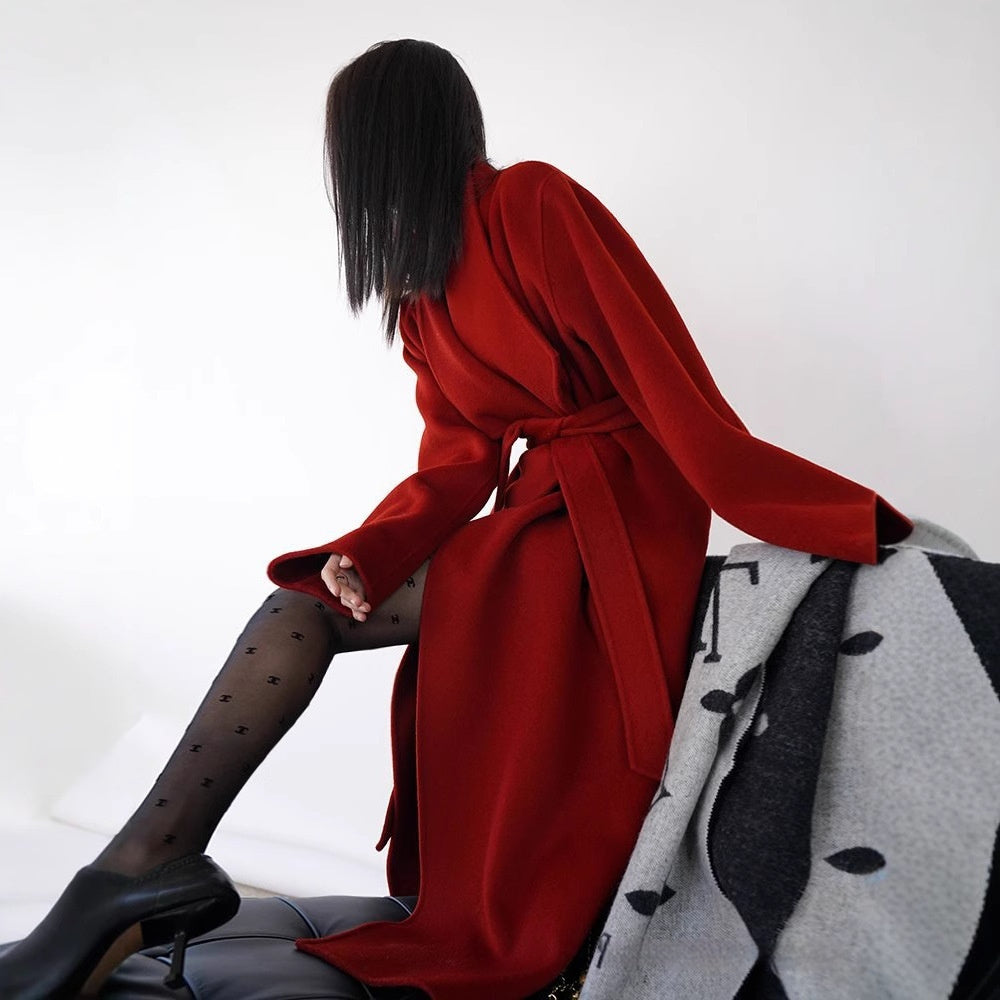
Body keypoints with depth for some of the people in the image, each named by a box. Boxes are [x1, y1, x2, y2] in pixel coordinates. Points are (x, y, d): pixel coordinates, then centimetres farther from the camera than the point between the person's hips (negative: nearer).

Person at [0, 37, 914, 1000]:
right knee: (303, 602, -3)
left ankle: (145, 871, -4)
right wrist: (368, 550, -8)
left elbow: (667, 380, -18)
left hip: (610, 522, -8)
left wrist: (844, 526, -17)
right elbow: (459, 456, 8)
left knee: (307, 609, -11)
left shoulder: (534, 204, -12)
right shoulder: (420, 289, 15)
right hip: (543, 518, 8)